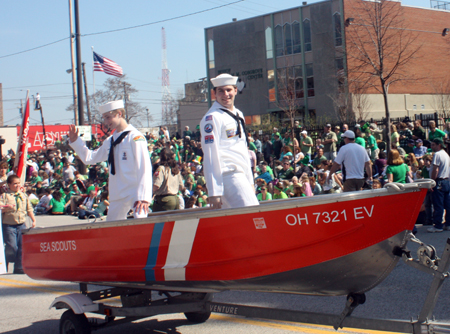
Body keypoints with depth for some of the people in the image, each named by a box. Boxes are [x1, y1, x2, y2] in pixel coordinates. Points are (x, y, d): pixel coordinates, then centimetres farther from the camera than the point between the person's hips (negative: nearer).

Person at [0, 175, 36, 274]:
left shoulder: (24, 195, 13)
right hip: (8, 225, -4)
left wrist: (33, 220, 9)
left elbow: (29, 209, 16)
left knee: (22, 246, 1)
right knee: (12, 247, -9)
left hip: (21, 225, 5)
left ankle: (19, 267, 9)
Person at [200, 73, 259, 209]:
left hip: (240, 175, 9)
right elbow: (211, 155, -14)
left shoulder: (238, 115, 18)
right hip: (228, 176, -8)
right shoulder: (212, 118, -9)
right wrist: (214, 191, -19)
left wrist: (250, 181, 20)